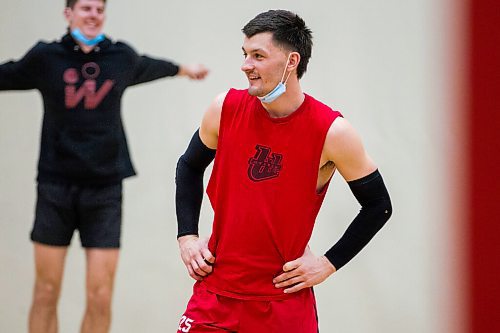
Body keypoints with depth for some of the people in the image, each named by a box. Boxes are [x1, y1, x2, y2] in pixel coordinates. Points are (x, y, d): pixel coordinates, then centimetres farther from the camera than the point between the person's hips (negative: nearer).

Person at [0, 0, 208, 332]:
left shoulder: (122, 57, 6)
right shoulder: (45, 57, -1)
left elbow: (149, 67, 27)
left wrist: (183, 68, 46)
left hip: (105, 188, 1)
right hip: (56, 184, -1)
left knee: (100, 296, -3)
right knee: (46, 292, 0)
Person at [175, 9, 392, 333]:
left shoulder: (332, 132, -12)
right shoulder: (226, 109, -2)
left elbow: (378, 206, -1)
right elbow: (190, 167, 16)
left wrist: (328, 263, -5)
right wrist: (187, 237, 7)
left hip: (284, 301, -3)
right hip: (215, 293, 3)